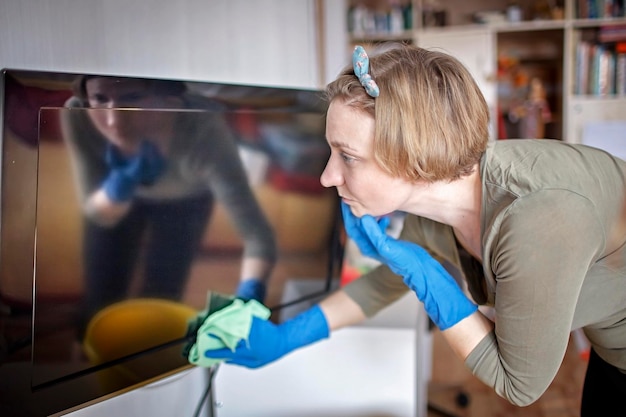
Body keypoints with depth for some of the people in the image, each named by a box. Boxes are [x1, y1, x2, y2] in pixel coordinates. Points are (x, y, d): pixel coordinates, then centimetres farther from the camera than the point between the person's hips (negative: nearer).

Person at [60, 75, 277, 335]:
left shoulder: (202, 130, -44)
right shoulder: (77, 116, -37)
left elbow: (257, 233, -46)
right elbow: (98, 213, -25)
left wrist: (248, 300, -65)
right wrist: (124, 181, -47)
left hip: (184, 199, -1)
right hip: (120, 197, 1)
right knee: (100, 302, 8)